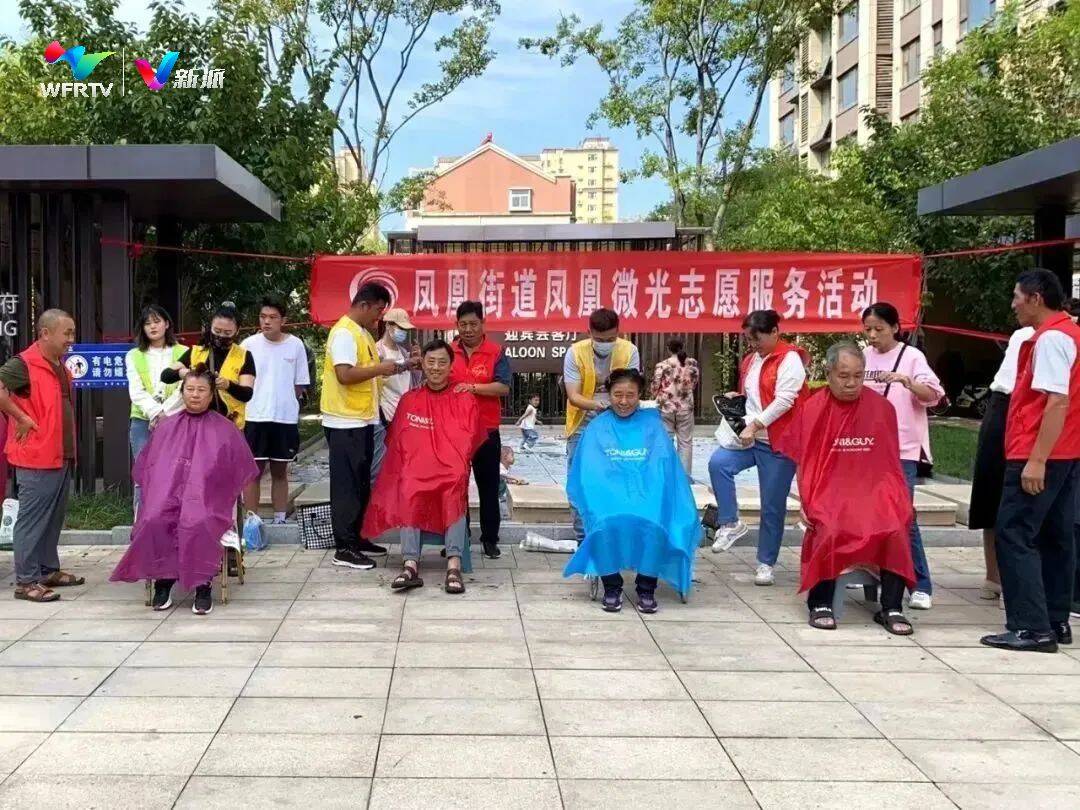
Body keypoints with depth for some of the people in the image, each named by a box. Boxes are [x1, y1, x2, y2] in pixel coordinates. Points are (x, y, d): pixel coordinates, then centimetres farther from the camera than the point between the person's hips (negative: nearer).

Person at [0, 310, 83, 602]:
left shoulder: (59, 366, 13)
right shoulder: (24, 364, -15)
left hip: (61, 456, 9)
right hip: (36, 458, -9)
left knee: (54, 517, 16)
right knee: (32, 519, -4)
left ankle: (49, 570, 27)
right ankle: (26, 581, 2)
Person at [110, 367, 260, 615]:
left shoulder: (224, 430, 12)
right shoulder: (166, 428, 21)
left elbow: (242, 471, 10)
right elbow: (145, 467, 25)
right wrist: (159, 490, 7)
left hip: (209, 499, -2)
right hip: (167, 497, 3)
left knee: (197, 523, -36)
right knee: (154, 522, -31)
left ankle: (203, 587, -26)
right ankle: (163, 582, -19)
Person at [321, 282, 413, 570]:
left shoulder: (363, 333, 16)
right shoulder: (344, 333, -16)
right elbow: (345, 375, -26)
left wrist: (396, 367, 5)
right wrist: (381, 368, -18)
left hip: (361, 420, 10)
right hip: (346, 423, -10)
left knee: (361, 484, 15)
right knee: (347, 485, -5)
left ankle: (356, 537, 25)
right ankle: (344, 549, 1)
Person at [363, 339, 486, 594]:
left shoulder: (466, 401, 9)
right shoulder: (408, 400, 14)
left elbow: (469, 444, 7)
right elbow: (397, 444, 17)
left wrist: (454, 465, -8)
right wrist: (408, 468, 2)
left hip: (453, 471, -1)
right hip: (416, 469, 1)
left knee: (455, 492, -35)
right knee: (409, 492, -33)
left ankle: (454, 565, -43)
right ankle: (411, 565, -40)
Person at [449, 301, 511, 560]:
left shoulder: (496, 352, -3)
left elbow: (503, 387, -13)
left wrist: (474, 388, -23)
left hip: (486, 430, -2)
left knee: (488, 486, 6)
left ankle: (490, 539, 15)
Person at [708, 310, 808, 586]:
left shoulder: (789, 359, -10)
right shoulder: (751, 360, 14)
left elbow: (784, 400, -19)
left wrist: (754, 425, -23)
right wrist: (737, 398, 8)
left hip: (778, 442, -6)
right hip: (751, 438, 7)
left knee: (772, 507, 1)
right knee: (718, 462, -22)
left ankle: (766, 563, 15)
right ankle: (730, 523, -9)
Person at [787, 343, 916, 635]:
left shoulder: (881, 407, 6)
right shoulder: (812, 409, 2)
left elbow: (891, 461, 14)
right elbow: (804, 463, 5)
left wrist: (902, 501, 6)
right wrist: (806, 504, -4)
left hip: (874, 490, 2)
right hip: (830, 491, -2)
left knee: (896, 531, -26)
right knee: (829, 531, -32)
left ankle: (891, 608, -11)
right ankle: (821, 603, -13)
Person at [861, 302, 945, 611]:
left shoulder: (911, 356, -2)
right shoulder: (864, 357, 9)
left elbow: (933, 396, -13)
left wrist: (906, 381, -29)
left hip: (902, 448, -4)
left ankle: (921, 586, -1)